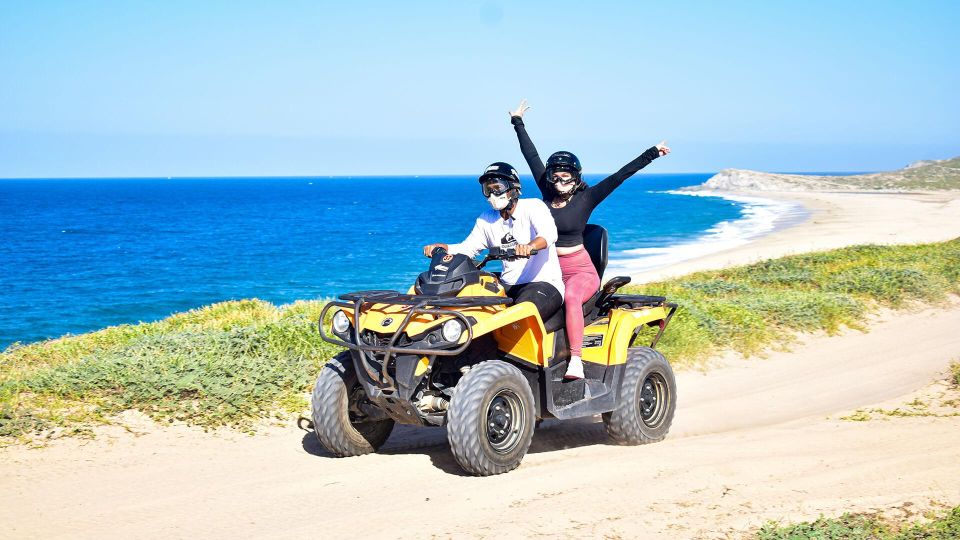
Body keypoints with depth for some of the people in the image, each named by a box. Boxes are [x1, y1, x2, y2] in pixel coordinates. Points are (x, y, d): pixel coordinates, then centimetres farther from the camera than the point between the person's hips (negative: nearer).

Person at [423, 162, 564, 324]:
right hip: (507, 286, 6)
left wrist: (530, 246, -48)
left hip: (544, 284, -6)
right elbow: (467, 248, 13)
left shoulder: (533, 206, -6)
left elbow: (549, 233, -25)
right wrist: (442, 247, -9)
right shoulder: (487, 219, 14)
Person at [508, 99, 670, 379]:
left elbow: (619, 176, -5)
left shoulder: (586, 198, 0)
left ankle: (576, 360, -40)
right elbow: (532, 156, 17)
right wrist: (518, 123, 28)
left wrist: (650, 154, -10)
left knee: (570, 297, -37)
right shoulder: (548, 194, 9)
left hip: (580, 270, -5)